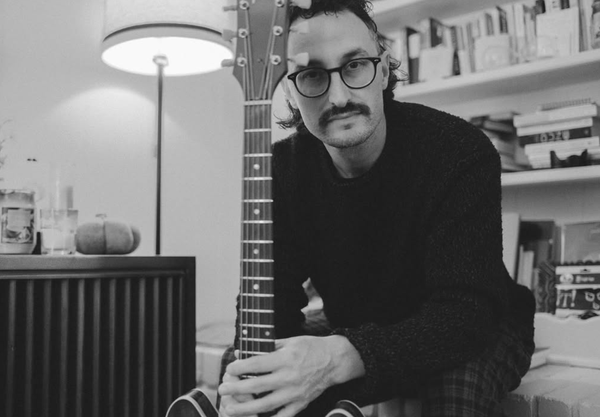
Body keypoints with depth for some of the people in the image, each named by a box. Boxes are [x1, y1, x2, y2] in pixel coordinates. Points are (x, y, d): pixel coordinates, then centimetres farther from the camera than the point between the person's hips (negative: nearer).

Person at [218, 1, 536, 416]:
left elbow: (467, 310, -33)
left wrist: (341, 357, -49)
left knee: (461, 381, -36)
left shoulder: (461, 153, -26)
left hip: (479, 332, -3)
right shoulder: (283, 169, -10)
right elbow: (272, 297, -10)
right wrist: (248, 370, -33)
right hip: (354, 336, 4)